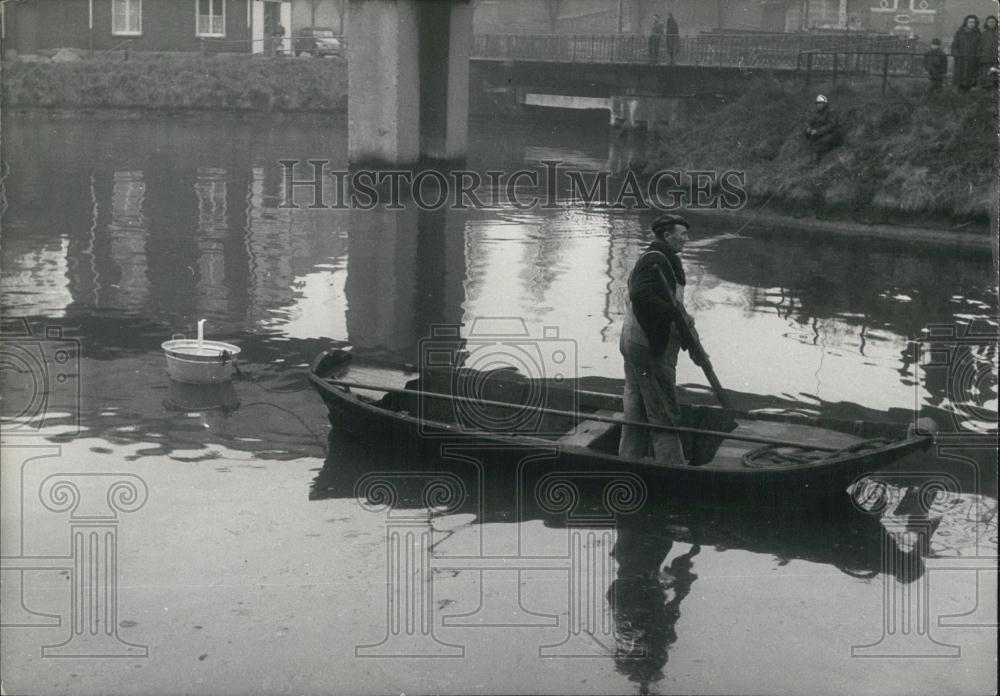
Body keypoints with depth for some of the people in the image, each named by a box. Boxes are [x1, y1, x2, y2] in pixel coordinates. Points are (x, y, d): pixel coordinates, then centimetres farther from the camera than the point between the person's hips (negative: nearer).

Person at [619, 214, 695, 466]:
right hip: (651, 349, -11)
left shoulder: (654, 259, 19)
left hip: (634, 342, 11)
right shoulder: (656, 261, -16)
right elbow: (641, 296, -31)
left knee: (636, 411, 16)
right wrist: (677, 315, -28)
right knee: (664, 413, -5)